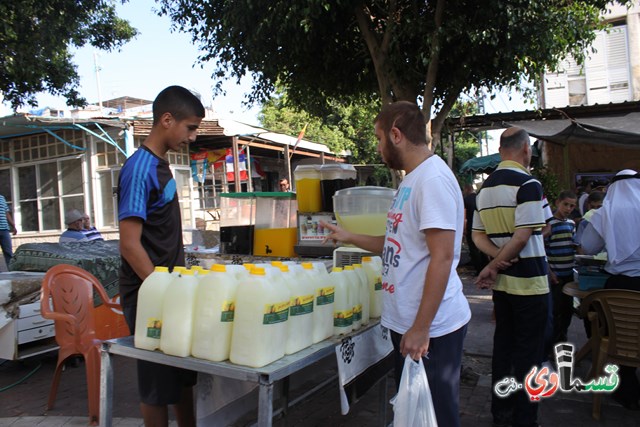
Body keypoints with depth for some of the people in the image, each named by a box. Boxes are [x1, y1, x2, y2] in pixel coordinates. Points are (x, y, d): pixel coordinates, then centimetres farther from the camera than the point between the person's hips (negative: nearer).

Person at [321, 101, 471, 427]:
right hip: (404, 322, 10)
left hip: (431, 328, -10)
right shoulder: (411, 180, 12)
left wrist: (421, 328, -22)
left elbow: (442, 257, -23)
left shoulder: (433, 178, -18)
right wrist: (349, 237, 21)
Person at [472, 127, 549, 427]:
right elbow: (523, 236, -21)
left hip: (502, 282, 7)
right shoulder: (528, 184, -14)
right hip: (529, 281, -7)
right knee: (528, 354, 3)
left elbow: (478, 236, 11)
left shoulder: (485, 188, 10)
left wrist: (498, 257, -4)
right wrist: (496, 266, -11)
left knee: (503, 346, 15)